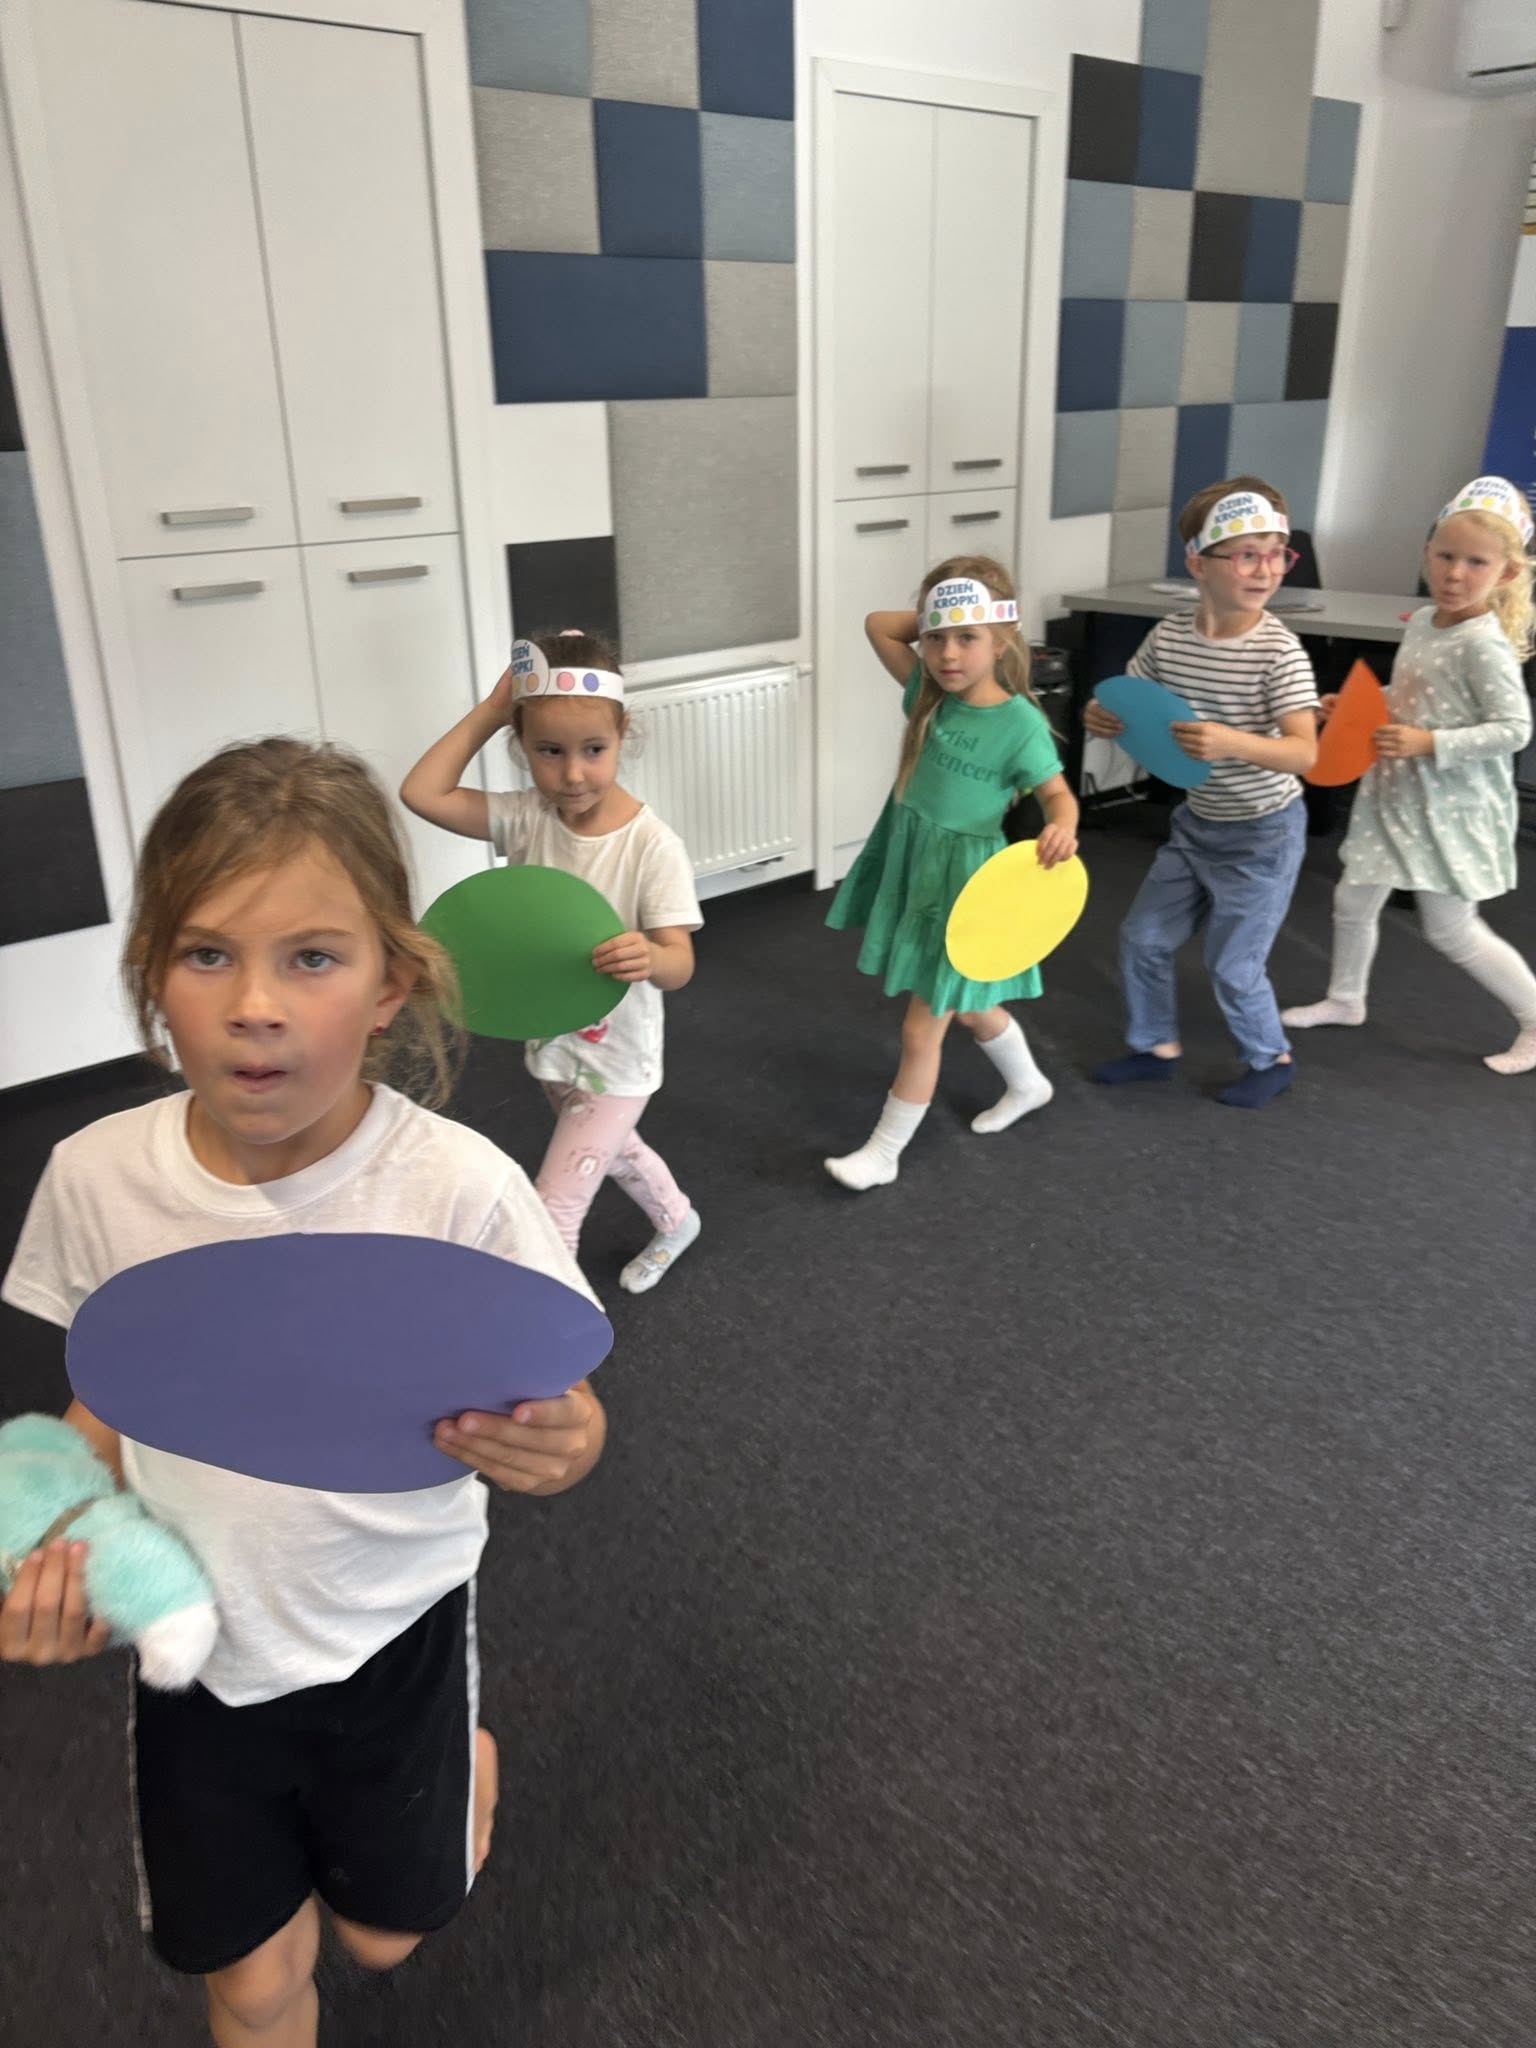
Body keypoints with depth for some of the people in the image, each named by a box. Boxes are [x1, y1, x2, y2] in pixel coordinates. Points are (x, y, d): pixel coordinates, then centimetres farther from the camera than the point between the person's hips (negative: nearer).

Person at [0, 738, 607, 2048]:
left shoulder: (455, 1187, -27)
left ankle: (467, 1762, 52)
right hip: (193, 1640, 2)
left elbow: (559, 1419, -16)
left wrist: (551, 1448, -38)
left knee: (384, 1938, 23)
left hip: (390, 1634, -2)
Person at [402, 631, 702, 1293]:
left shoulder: (651, 845, -26)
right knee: (611, 1150, 32)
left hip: (614, 1061, -6)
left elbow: (680, 965, -28)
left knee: (551, 1215, -4)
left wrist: (647, 959, -52)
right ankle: (677, 1221, 62)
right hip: (549, 1043, 7)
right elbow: (421, 793, -20)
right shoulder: (527, 817, -13)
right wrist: (487, 712, -19)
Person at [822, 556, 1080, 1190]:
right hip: (911, 865, 7)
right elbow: (877, 625, 5)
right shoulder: (930, 693, -2)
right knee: (967, 1009, 25)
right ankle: (1028, 1084, 50)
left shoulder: (1020, 724, -18)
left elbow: (1058, 793, -10)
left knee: (920, 1030, 2)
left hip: (962, 882, -7)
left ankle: (883, 1153, 18)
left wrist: (1061, 829, -31)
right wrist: (933, 620, -5)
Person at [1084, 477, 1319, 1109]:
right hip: (1195, 823, 6)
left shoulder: (1278, 650, -22)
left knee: (1233, 967, 4)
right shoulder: (1169, 635, -8)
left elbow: (1305, 752, -28)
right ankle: (1157, 1045, 34)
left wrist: (1232, 742, -46)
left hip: (1262, 833, -5)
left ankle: (1271, 1060, 31)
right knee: (1141, 937, 12)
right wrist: (1103, 717, -18)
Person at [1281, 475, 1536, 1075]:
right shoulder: (1422, 620, 4)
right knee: (1352, 900, 17)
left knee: (1450, 930, 0)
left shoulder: (1485, 645, -21)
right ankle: (1345, 999, 39)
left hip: (1451, 808, -8)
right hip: (1394, 797, 8)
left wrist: (1429, 744, -29)